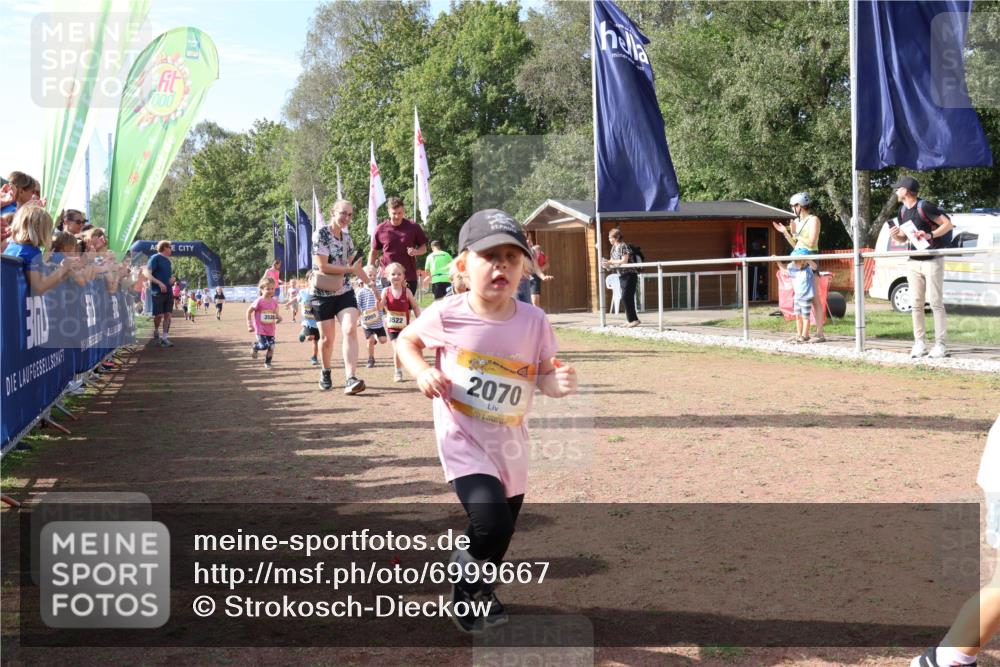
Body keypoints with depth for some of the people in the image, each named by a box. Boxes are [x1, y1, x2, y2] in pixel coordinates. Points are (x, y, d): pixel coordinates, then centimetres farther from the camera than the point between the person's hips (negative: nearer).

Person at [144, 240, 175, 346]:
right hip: (158, 292, -7)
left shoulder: (168, 260, 16)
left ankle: (165, 338, 4)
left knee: (167, 314, 1)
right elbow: (147, 274, -14)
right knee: (159, 315, -3)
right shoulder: (155, 258, -7)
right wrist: (159, 283, -23)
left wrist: (172, 278, 4)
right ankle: (156, 332, 23)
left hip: (168, 291, 7)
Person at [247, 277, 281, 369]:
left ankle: (267, 363, 25)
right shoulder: (259, 301, -14)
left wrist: (278, 317, -6)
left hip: (271, 329, 5)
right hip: (260, 329, -5)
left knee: (271, 347, 2)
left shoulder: (274, 301, 2)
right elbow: (249, 311, -6)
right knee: (264, 346, -17)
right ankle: (255, 346, 18)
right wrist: (249, 324, -7)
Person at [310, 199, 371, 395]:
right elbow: (322, 267, -18)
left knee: (350, 330, -17)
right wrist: (349, 269, -11)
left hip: (345, 292, 4)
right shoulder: (321, 234, -11)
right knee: (327, 338, 6)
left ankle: (351, 379, -25)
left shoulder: (347, 237, 9)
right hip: (323, 293, -4)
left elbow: (355, 264, 19)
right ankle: (326, 372, 35)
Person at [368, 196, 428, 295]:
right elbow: (373, 252, 11)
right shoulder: (380, 229, 1)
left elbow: (424, 247, 10)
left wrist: (416, 251, -12)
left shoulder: (413, 227, 1)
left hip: (409, 277, 1)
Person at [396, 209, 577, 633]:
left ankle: (481, 589, 50)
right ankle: (463, 586, 11)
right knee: (491, 524, -22)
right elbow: (406, 340, 5)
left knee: (500, 536, 17)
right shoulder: (447, 315, -14)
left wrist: (558, 384, -21)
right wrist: (422, 372, -14)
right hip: (463, 439, -4)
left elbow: (543, 376, 1)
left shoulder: (534, 322, -9)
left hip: (510, 442, 4)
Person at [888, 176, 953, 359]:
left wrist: (930, 235, -25)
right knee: (916, 304, 4)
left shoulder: (924, 207, -13)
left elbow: (948, 224, -13)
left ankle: (941, 344, -4)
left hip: (932, 261, -7)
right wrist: (897, 236, -4)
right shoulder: (903, 211, 10)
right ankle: (919, 343, 9)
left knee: (936, 303, -6)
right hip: (913, 263, 7)